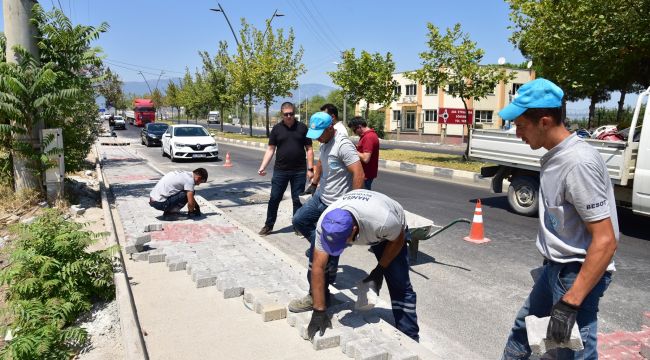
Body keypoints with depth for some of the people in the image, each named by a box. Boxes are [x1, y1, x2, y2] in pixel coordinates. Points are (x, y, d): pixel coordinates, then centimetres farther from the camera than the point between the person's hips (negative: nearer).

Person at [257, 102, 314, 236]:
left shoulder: (302, 128, 1)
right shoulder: (276, 129, 3)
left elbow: (309, 149, 2)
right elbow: (270, 149, 3)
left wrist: (310, 169, -5)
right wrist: (262, 167, -6)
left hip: (299, 171, -1)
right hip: (280, 171, 1)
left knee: (298, 199, 7)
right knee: (274, 199, 5)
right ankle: (269, 225, 19)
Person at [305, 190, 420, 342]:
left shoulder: (383, 221, -45)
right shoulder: (325, 223, -37)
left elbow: (398, 240, -21)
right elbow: (318, 267, -31)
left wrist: (380, 269, -15)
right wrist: (319, 311, -29)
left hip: (393, 231, -3)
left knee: (400, 284, -12)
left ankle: (410, 339, 1)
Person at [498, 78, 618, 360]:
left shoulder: (578, 162, -26)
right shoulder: (554, 155, 3)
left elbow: (605, 241, -27)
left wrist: (569, 303, -28)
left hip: (579, 273, -10)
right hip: (556, 266, 10)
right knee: (524, 326, 24)